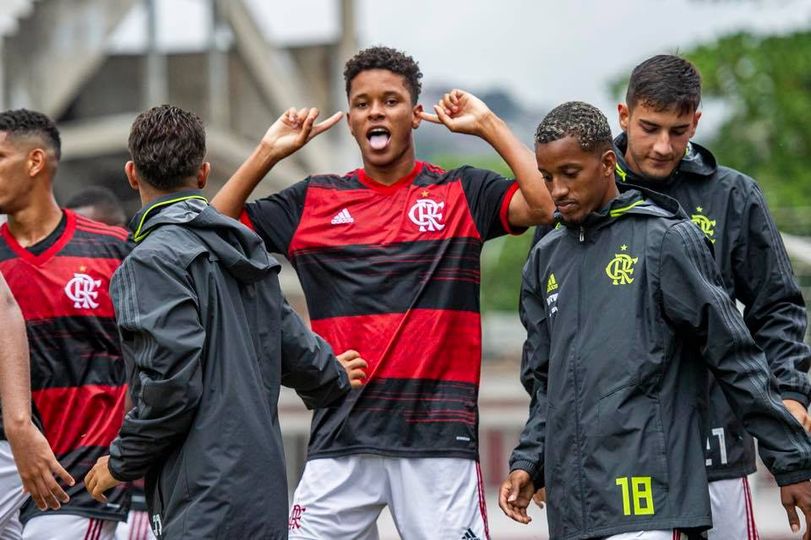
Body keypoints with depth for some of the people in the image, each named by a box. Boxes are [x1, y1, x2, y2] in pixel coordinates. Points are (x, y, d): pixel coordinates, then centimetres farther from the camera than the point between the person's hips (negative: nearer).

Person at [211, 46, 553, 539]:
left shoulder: (463, 194, 6)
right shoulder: (314, 201, 12)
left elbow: (546, 203, -10)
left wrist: (487, 125, -7)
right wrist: (268, 153, 2)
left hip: (439, 437, -2)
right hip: (341, 438, 2)